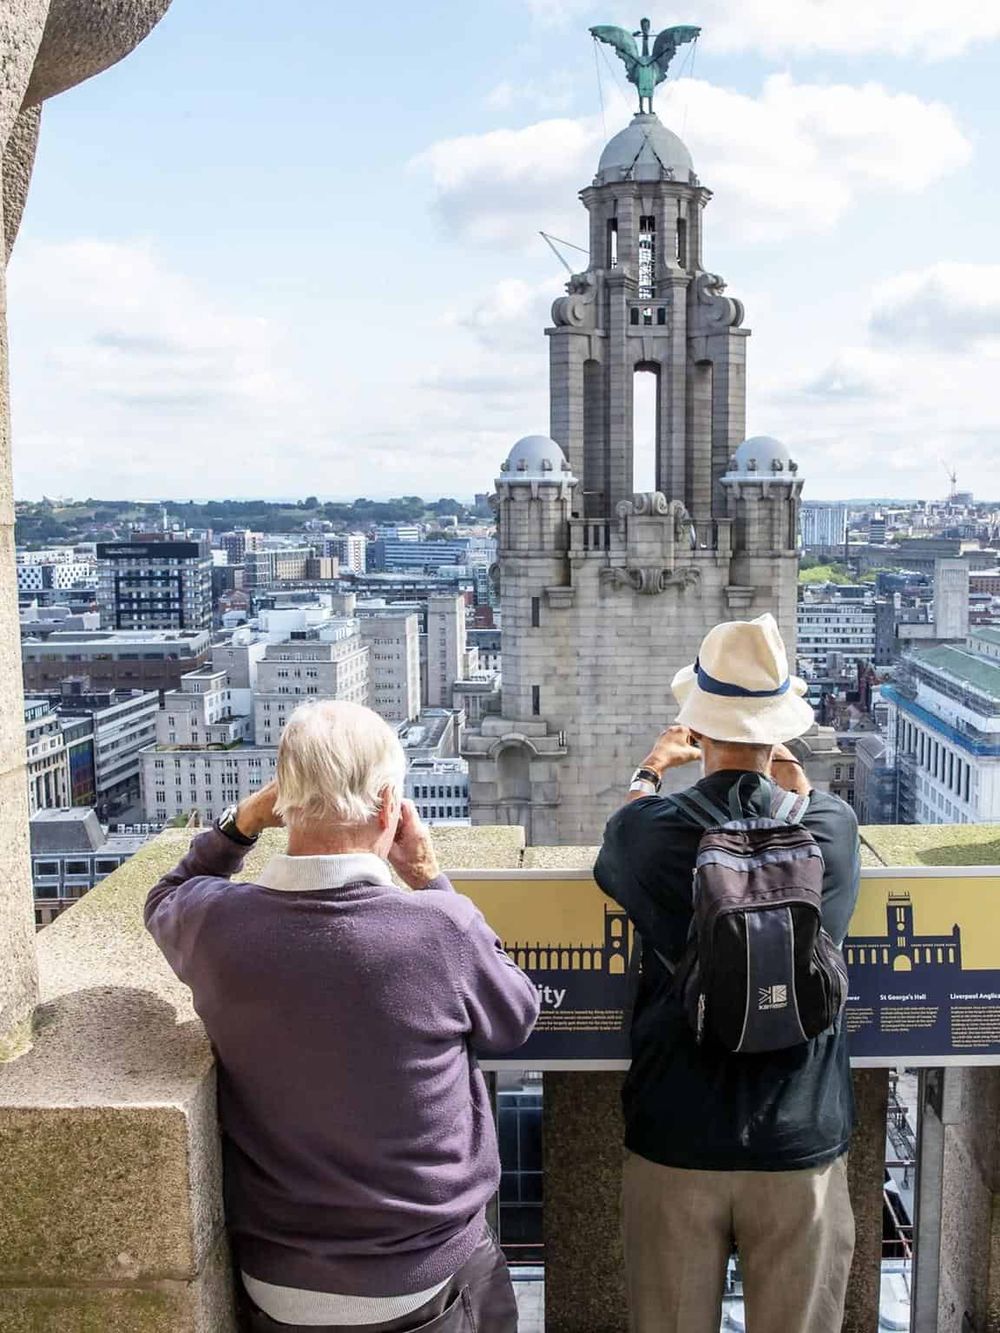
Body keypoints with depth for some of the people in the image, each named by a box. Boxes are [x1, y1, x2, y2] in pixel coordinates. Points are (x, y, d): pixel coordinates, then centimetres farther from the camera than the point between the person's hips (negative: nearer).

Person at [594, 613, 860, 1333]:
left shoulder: (650, 832, -13)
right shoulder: (835, 827, -11)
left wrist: (651, 770, 29)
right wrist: (791, 767, 32)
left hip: (676, 1138, 0)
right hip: (802, 1140, 1)